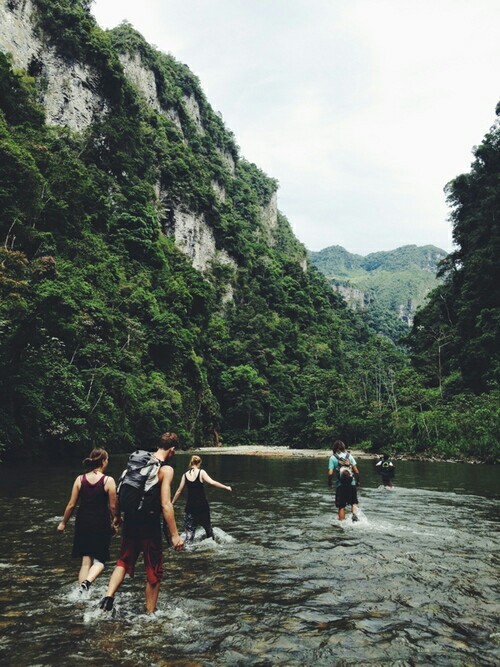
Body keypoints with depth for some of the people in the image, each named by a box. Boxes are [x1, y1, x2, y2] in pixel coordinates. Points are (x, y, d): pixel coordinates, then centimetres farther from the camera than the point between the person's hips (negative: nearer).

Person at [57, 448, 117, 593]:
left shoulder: (80, 479, -1)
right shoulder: (108, 481, -10)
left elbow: (71, 504, 2)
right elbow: (113, 506, -7)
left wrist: (63, 523, 15)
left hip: (83, 523, 3)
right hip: (102, 524, -3)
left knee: (86, 560, 14)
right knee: (99, 560, 10)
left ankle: (82, 592, 11)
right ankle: (87, 581, -16)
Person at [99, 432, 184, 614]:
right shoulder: (166, 469, -14)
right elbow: (165, 505, -20)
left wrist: (118, 515, 25)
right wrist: (175, 535, -16)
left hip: (130, 520, 5)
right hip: (149, 524, -5)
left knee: (124, 560, 23)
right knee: (154, 571, 12)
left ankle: (109, 595, 6)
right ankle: (150, 613, 21)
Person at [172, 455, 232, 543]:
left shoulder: (185, 475, 4)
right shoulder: (201, 472, -6)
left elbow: (179, 491, 6)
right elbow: (212, 482, -17)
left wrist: (172, 503, 16)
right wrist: (226, 487, -12)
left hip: (190, 505, 2)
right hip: (202, 504, -2)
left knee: (189, 529, 4)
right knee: (207, 525, 20)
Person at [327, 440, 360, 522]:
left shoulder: (333, 457, -4)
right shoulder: (349, 456, 2)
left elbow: (330, 473, -10)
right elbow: (356, 471, -1)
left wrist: (330, 482, 6)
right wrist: (357, 481, 12)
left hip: (340, 485, -2)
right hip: (352, 484, 2)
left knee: (341, 506, 10)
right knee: (354, 502, 19)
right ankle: (355, 514, -6)